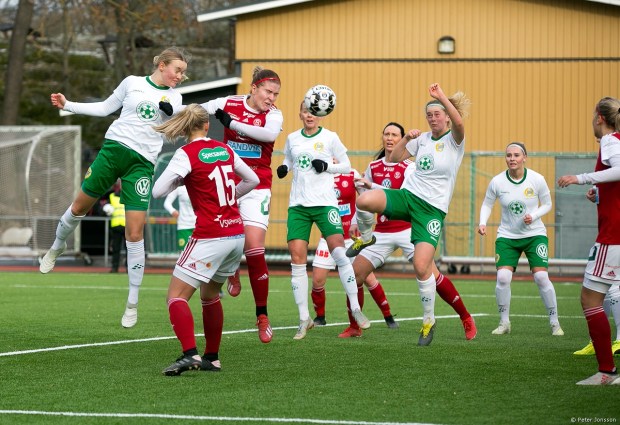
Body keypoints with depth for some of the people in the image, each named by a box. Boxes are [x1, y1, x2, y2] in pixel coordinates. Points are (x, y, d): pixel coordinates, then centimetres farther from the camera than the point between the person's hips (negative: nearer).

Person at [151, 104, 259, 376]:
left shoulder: (186, 154, -9)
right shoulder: (224, 150, 10)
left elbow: (158, 191, -15)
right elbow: (252, 180, 22)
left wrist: (179, 180, 3)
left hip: (210, 238, -7)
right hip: (236, 234, 7)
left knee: (176, 295, -6)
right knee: (210, 294, 24)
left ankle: (190, 354, -25)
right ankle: (212, 358, 26)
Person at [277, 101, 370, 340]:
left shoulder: (330, 138, 2)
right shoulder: (292, 139, 10)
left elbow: (346, 166, 7)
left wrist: (327, 166, -11)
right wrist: (283, 169, 1)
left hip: (325, 202, -3)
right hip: (298, 204, 3)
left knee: (339, 253, -15)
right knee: (297, 258, -5)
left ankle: (355, 309, -3)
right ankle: (304, 319, 2)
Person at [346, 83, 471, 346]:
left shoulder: (454, 140, -4)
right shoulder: (422, 139, 12)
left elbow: (459, 122, -27)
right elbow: (394, 158, 16)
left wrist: (441, 97, -31)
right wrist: (406, 138, 0)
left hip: (433, 209, -4)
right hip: (408, 195, 4)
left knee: (421, 266, -16)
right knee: (364, 200, -28)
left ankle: (429, 321, 5)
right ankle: (366, 238, 6)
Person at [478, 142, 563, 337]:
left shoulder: (537, 179, -11)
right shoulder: (497, 182, -8)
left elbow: (547, 204, 2)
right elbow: (487, 204, 6)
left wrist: (533, 215, -17)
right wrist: (483, 223, -11)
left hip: (535, 234, -1)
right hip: (507, 236, 1)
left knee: (541, 277, -13)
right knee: (502, 277, -15)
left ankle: (555, 323, 3)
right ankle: (504, 322, 3)